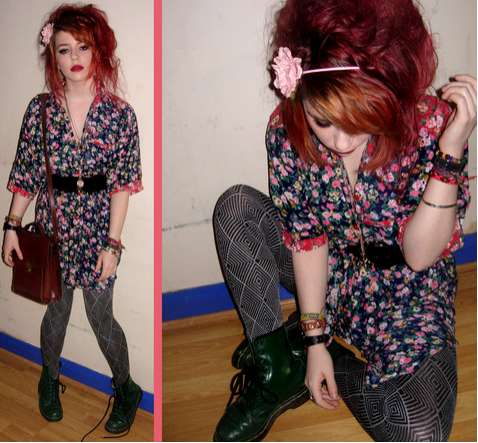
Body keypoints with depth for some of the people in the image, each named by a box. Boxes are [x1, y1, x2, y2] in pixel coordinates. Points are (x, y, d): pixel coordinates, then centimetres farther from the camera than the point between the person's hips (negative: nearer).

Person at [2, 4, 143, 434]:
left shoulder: (121, 113, -8)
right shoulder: (39, 109, -3)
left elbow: (123, 183, -8)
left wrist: (113, 242, -11)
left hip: (98, 227, -2)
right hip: (53, 224, 2)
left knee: (101, 316, 6)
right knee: (56, 309, 16)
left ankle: (126, 388, 31)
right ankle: (50, 378, 43)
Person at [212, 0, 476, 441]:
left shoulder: (432, 124, -27)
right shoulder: (287, 127, -20)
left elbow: (419, 256, -27)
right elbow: (307, 237, -13)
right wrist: (314, 338, -14)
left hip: (406, 287, -2)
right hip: (327, 268, 2)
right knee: (235, 207, -19)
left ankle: (293, 345, 0)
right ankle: (274, 369, -12)